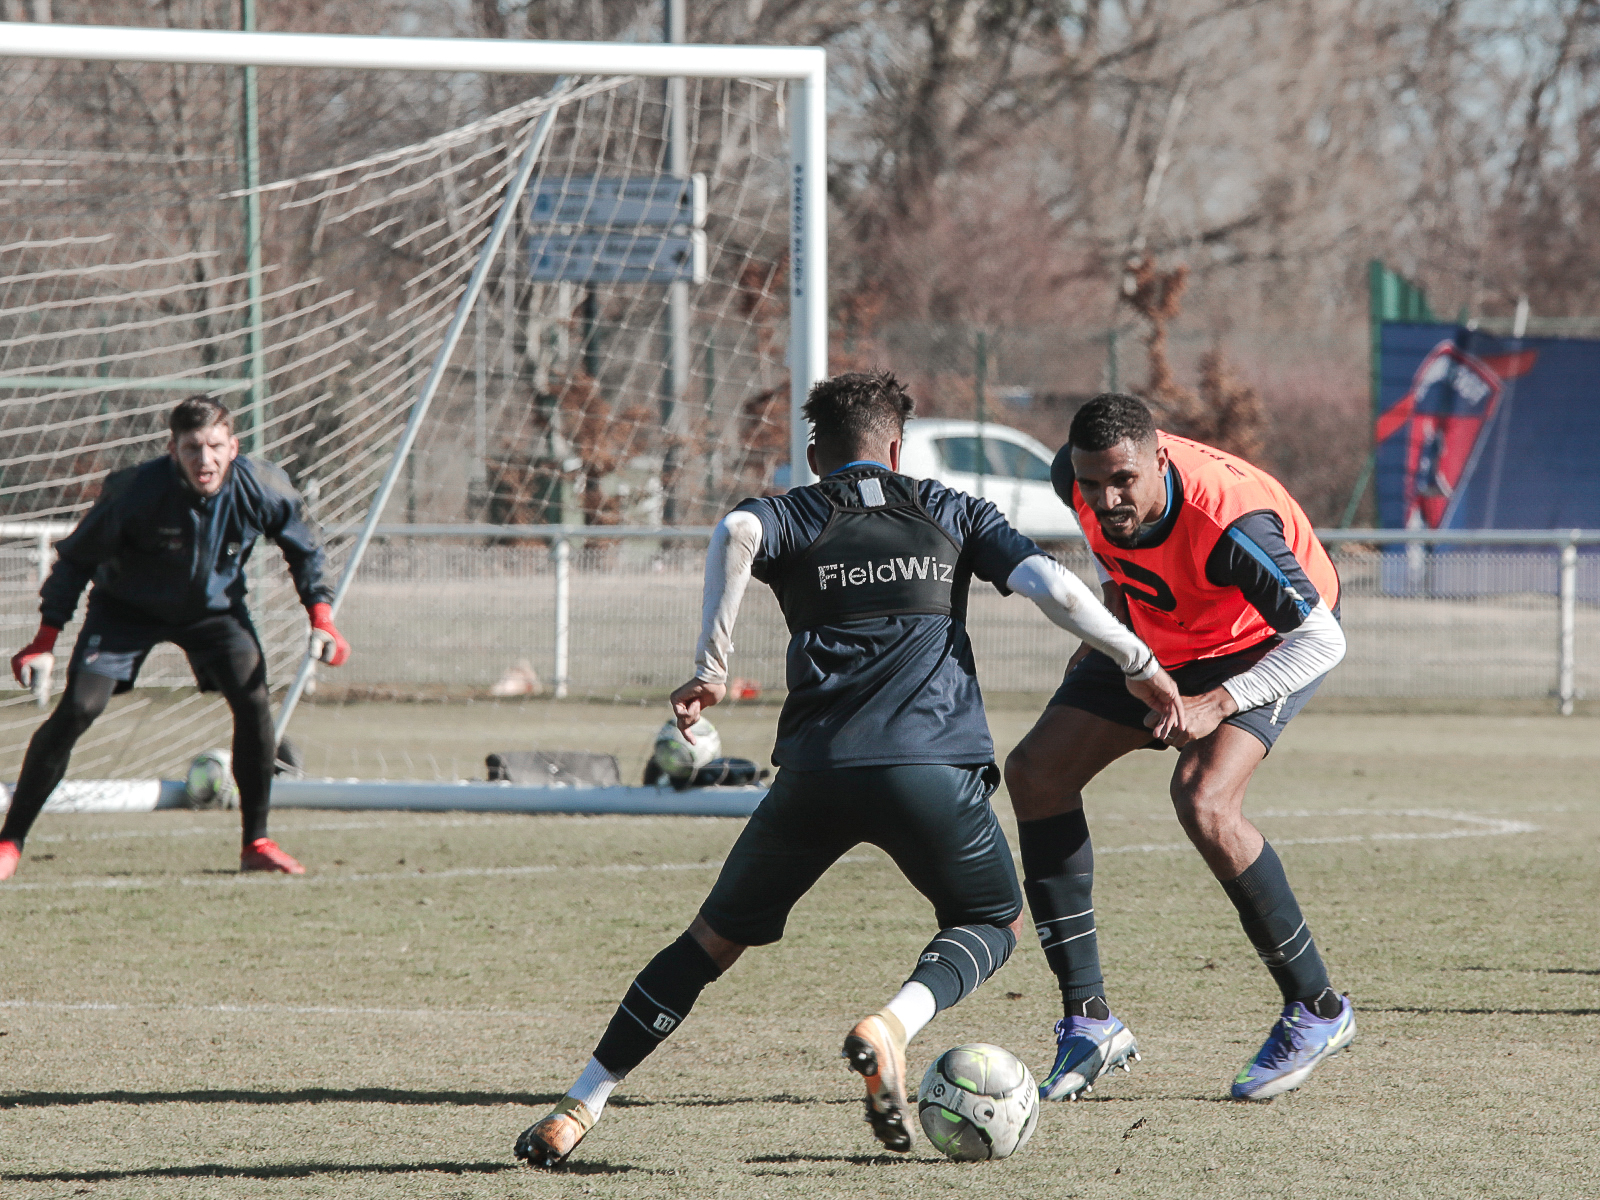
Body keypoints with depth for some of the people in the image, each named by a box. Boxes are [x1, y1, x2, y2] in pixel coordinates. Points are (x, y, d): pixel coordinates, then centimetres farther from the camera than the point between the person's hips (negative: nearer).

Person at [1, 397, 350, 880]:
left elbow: (304, 548, -2)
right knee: (77, 709, -17)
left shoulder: (262, 489, -24)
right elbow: (76, 558, -18)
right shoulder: (135, 491, -31)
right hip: (126, 607, -2)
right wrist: (43, 643, -20)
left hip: (214, 608, 2)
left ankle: (256, 844, -3)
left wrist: (321, 618, -9)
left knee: (254, 703, -18)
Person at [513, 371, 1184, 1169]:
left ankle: (578, 1109, 11)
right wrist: (1138, 663, 17)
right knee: (993, 924, 22)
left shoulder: (794, 516, 16)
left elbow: (736, 532, -9)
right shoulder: (949, 512, 19)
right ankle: (890, 1027, -9)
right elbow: (1053, 588, 6)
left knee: (718, 936, 17)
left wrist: (710, 670, -7)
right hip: (932, 766, -1)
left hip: (815, 767, 1)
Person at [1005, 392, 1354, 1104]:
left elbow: (1323, 639, -33)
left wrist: (1216, 704, -40)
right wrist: (1113, 589, 1)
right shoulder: (1078, 478, -22)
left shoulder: (1228, 525, -40)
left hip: (1265, 644, -7)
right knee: (1035, 773, -4)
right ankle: (1089, 1023, 1)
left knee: (1203, 803, -29)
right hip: (1152, 637, 7)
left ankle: (1317, 1011, -11)